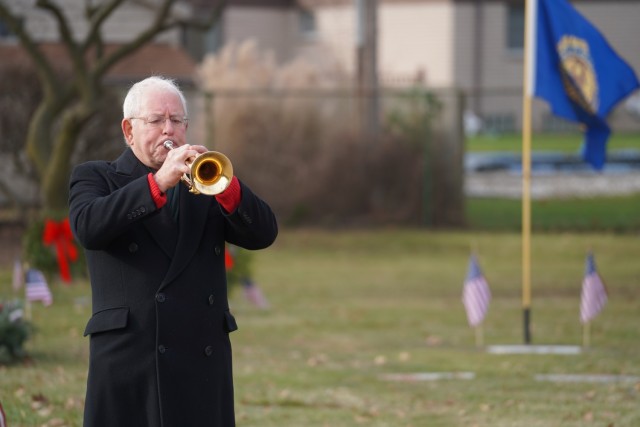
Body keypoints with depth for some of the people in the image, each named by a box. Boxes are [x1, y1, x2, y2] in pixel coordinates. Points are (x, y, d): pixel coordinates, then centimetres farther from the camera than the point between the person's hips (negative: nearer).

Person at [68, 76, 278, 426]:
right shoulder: (94, 177, 9)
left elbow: (263, 234, 4)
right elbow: (88, 228, -13)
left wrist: (226, 185, -15)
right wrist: (158, 183, -22)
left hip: (204, 362, 3)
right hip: (129, 362, -3)